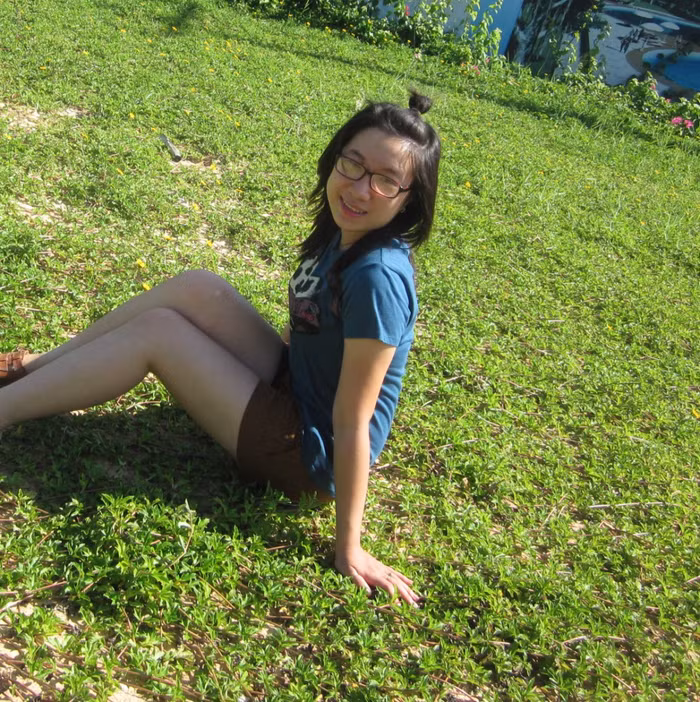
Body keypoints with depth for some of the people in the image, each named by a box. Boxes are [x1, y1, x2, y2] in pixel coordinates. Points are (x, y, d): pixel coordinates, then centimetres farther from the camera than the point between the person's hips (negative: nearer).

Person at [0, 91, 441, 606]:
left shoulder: (377, 276, -29)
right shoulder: (346, 232, -4)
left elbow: (353, 424, -26)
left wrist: (349, 547, -20)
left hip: (310, 458, -7)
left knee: (156, 329, -10)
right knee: (195, 289, -5)